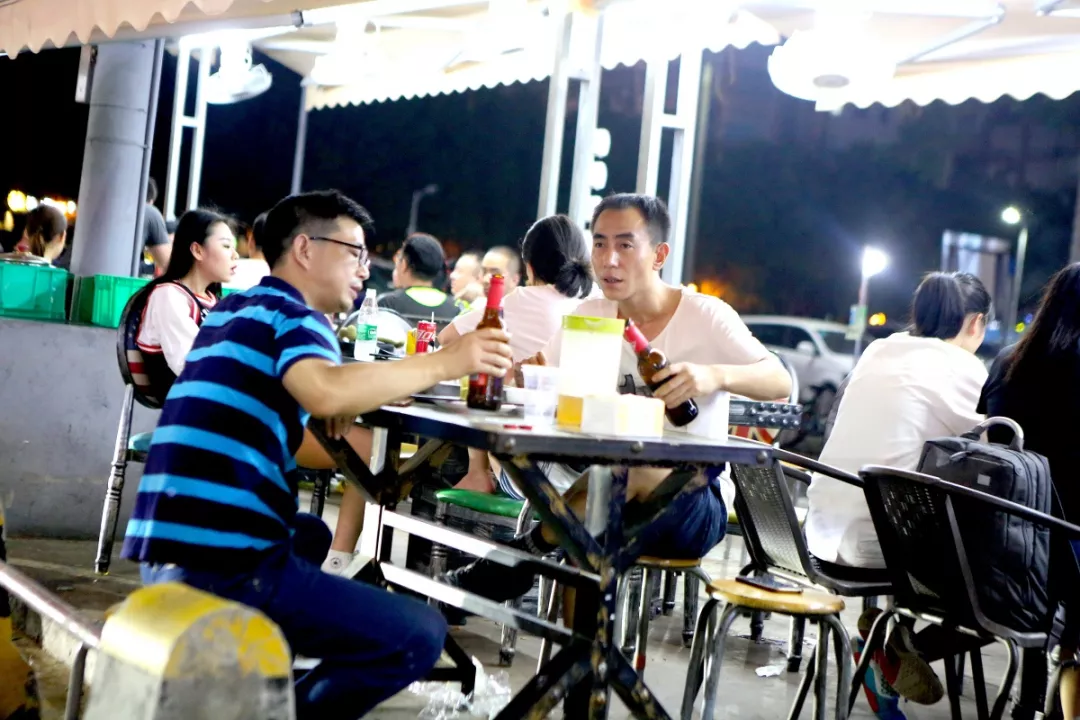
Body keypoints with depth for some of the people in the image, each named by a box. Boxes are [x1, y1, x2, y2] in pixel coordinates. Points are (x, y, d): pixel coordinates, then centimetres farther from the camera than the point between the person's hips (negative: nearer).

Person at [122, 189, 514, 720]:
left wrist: (354, 395, 14)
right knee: (420, 636, -8)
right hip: (226, 565, -9)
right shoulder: (293, 314, -5)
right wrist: (444, 363, -17)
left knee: (311, 534, 36)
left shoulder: (230, 311, 19)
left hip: (169, 552, 9)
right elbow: (326, 391, -27)